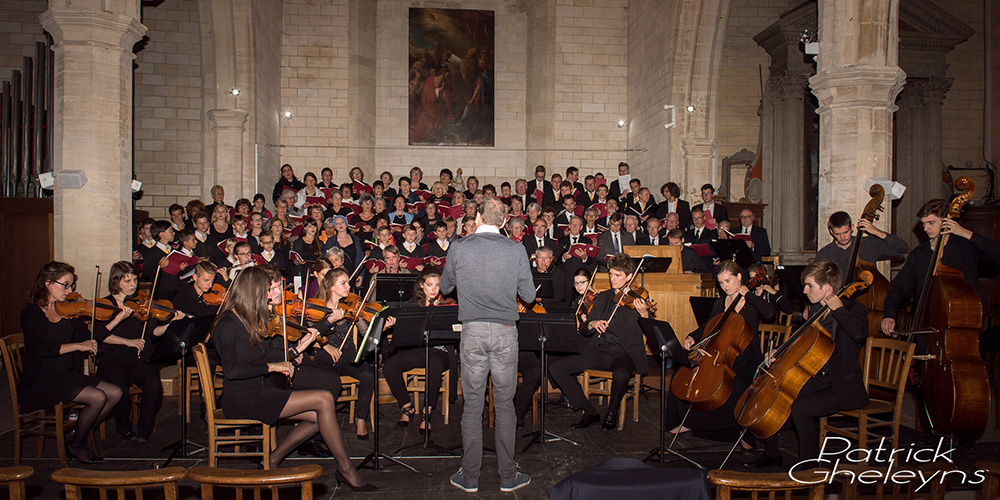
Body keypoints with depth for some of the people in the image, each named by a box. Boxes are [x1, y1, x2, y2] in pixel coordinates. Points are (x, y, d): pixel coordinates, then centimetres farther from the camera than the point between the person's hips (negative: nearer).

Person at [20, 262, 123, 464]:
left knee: (115, 393, -8)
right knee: (97, 397, -23)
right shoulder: (31, 313, -10)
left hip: (67, 376, 7)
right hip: (40, 381, -7)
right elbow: (38, 348, -26)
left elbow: (91, 339, 7)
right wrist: (77, 345, -28)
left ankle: (80, 437, 9)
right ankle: (75, 445, 2)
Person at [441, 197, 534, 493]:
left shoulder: (459, 248, -2)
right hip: (505, 334, 0)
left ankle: (470, 477, 18)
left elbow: (444, 287, 12)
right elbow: (529, 295, 1)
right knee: (504, 404, 10)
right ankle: (508, 476, 18)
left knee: (472, 405, 9)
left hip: (472, 332, 0)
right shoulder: (515, 250, -4)